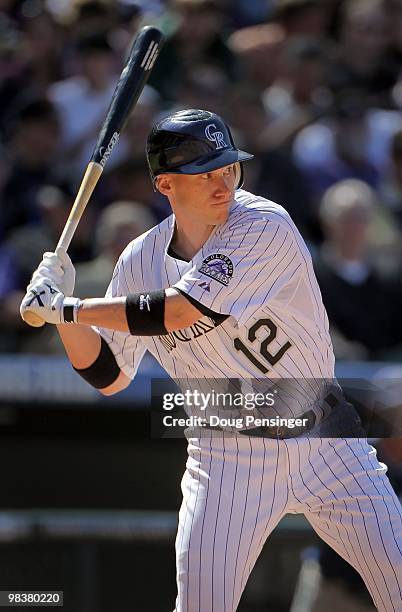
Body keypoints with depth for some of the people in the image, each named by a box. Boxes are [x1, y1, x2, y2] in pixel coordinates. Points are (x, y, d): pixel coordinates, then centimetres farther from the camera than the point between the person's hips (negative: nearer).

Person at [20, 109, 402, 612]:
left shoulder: (265, 226, -17)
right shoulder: (141, 260, -1)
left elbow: (178, 311, -26)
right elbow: (109, 376, 6)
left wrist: (65, 307, -20)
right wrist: (64, 316, -11)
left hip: (322, 438, -2)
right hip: (228, 452, 2)